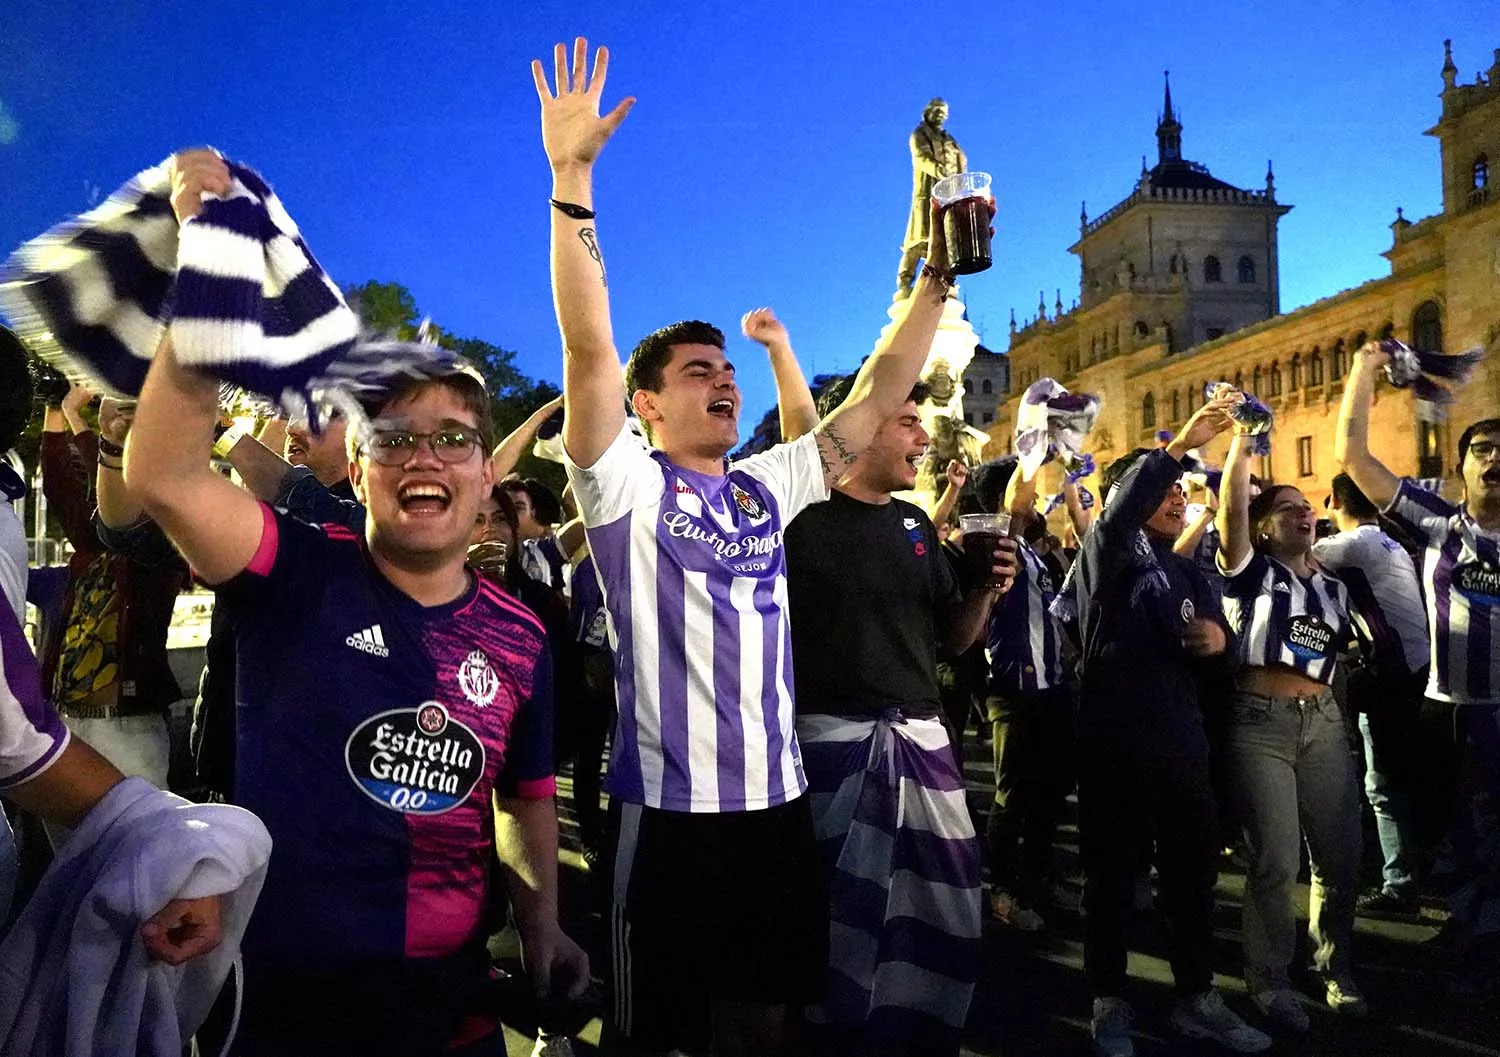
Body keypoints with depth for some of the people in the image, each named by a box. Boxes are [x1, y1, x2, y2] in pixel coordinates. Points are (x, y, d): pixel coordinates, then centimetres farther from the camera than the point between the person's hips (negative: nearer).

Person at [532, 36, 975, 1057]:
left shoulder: (767, 487, 9)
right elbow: (589, 347, -18)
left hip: (776, 796, 5)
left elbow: (878, 397, 10)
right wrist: (572, 175, -23)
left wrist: (936, 274, 4)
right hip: (671, 805, -5)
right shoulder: (626, 484, -5)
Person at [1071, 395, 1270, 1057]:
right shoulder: (1108, 553, 0)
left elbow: (1219, 649, 19)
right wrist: (1180, 445, -32)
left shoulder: (1189, 573, 19)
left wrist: (1218, 641, -5)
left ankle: (1195, 997, 27)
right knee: (1112, 873, 5)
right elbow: (1119, 509, -23)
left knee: (1195, 870, 11)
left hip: (1182, 739, 6)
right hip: (1114, 740, -6)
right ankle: (1109, 1003, 18)